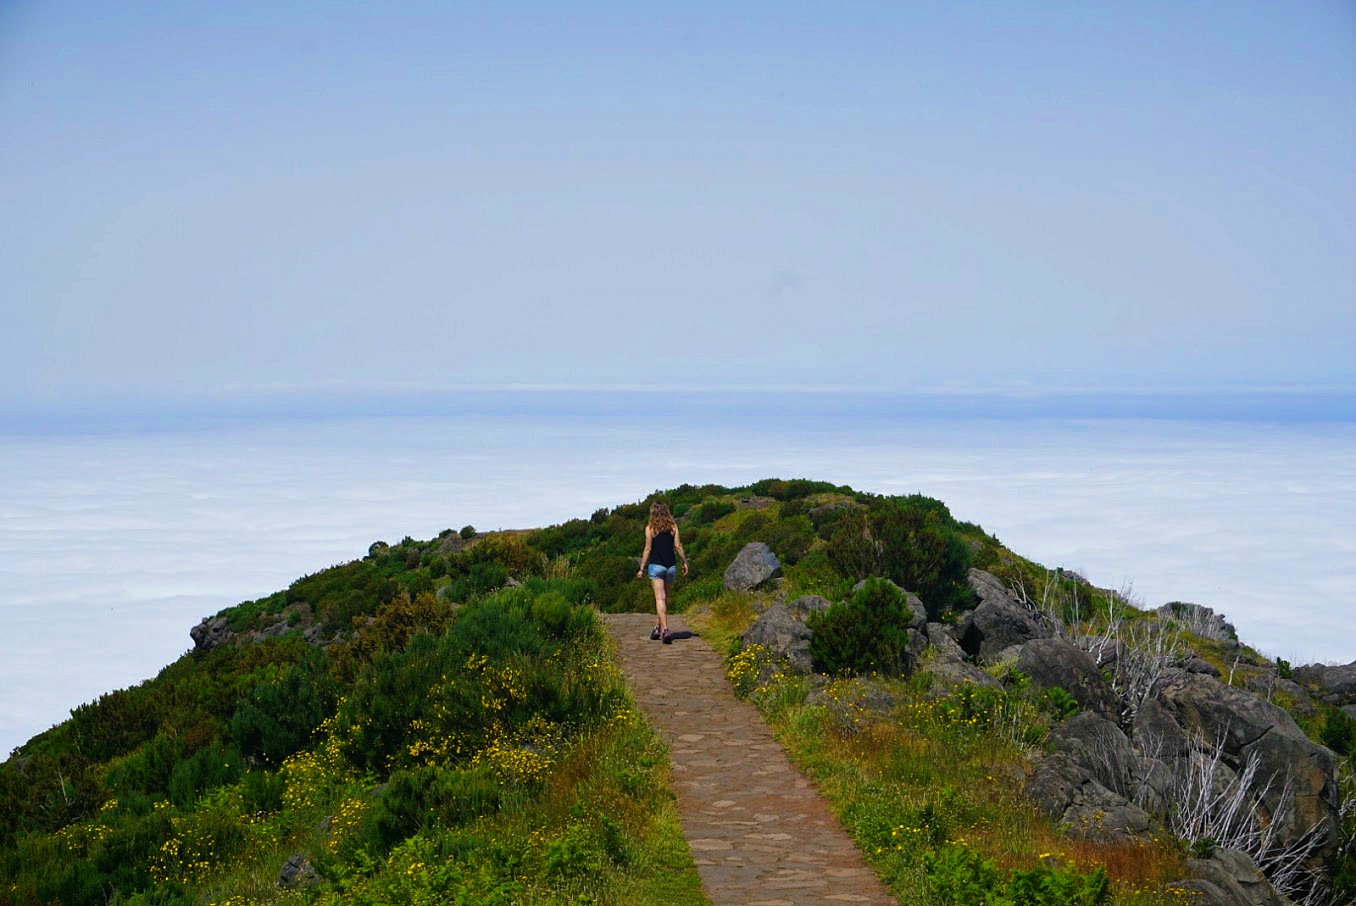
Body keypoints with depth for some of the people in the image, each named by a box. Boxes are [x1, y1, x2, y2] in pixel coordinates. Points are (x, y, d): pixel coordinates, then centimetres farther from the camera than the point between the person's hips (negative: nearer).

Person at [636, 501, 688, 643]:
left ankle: (665, 629, -19)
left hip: (656, 565, -3)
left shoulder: (650, 528, -3)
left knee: (660, 598, -6)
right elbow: (678, 546, 1)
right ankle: (658, 627, 24)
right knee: (665, 598, 16)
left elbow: (648, 549, -4)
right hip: (671, 566, 3)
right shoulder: (673, 527, 4)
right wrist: (684, 562, 12)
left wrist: (641, 568, 1)